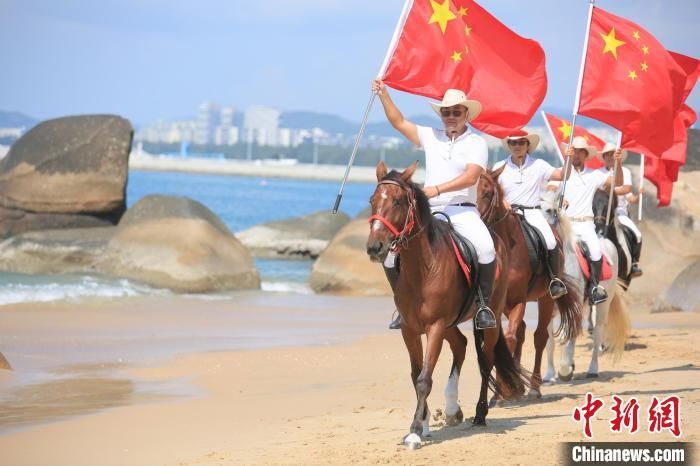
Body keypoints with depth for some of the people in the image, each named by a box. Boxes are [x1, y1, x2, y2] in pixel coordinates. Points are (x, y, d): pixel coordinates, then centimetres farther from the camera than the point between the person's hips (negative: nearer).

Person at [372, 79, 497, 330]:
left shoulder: (476, 143, 1)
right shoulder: (431, 137, 15)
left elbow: (470, 177, -13)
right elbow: (399, 123, 18)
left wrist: (436, 189, -24)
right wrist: (384, 95, 6)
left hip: (462, 211, -4)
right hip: (429, 212, 4)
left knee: (485, 248, -33)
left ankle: (484, 305, -17)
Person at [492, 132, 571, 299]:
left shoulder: (538, 165, 8)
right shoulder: (500, 167, 8)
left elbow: (562, 176, 3)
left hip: (533, 213, 0)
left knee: (550, 243, -25)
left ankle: (555, 279, -10)